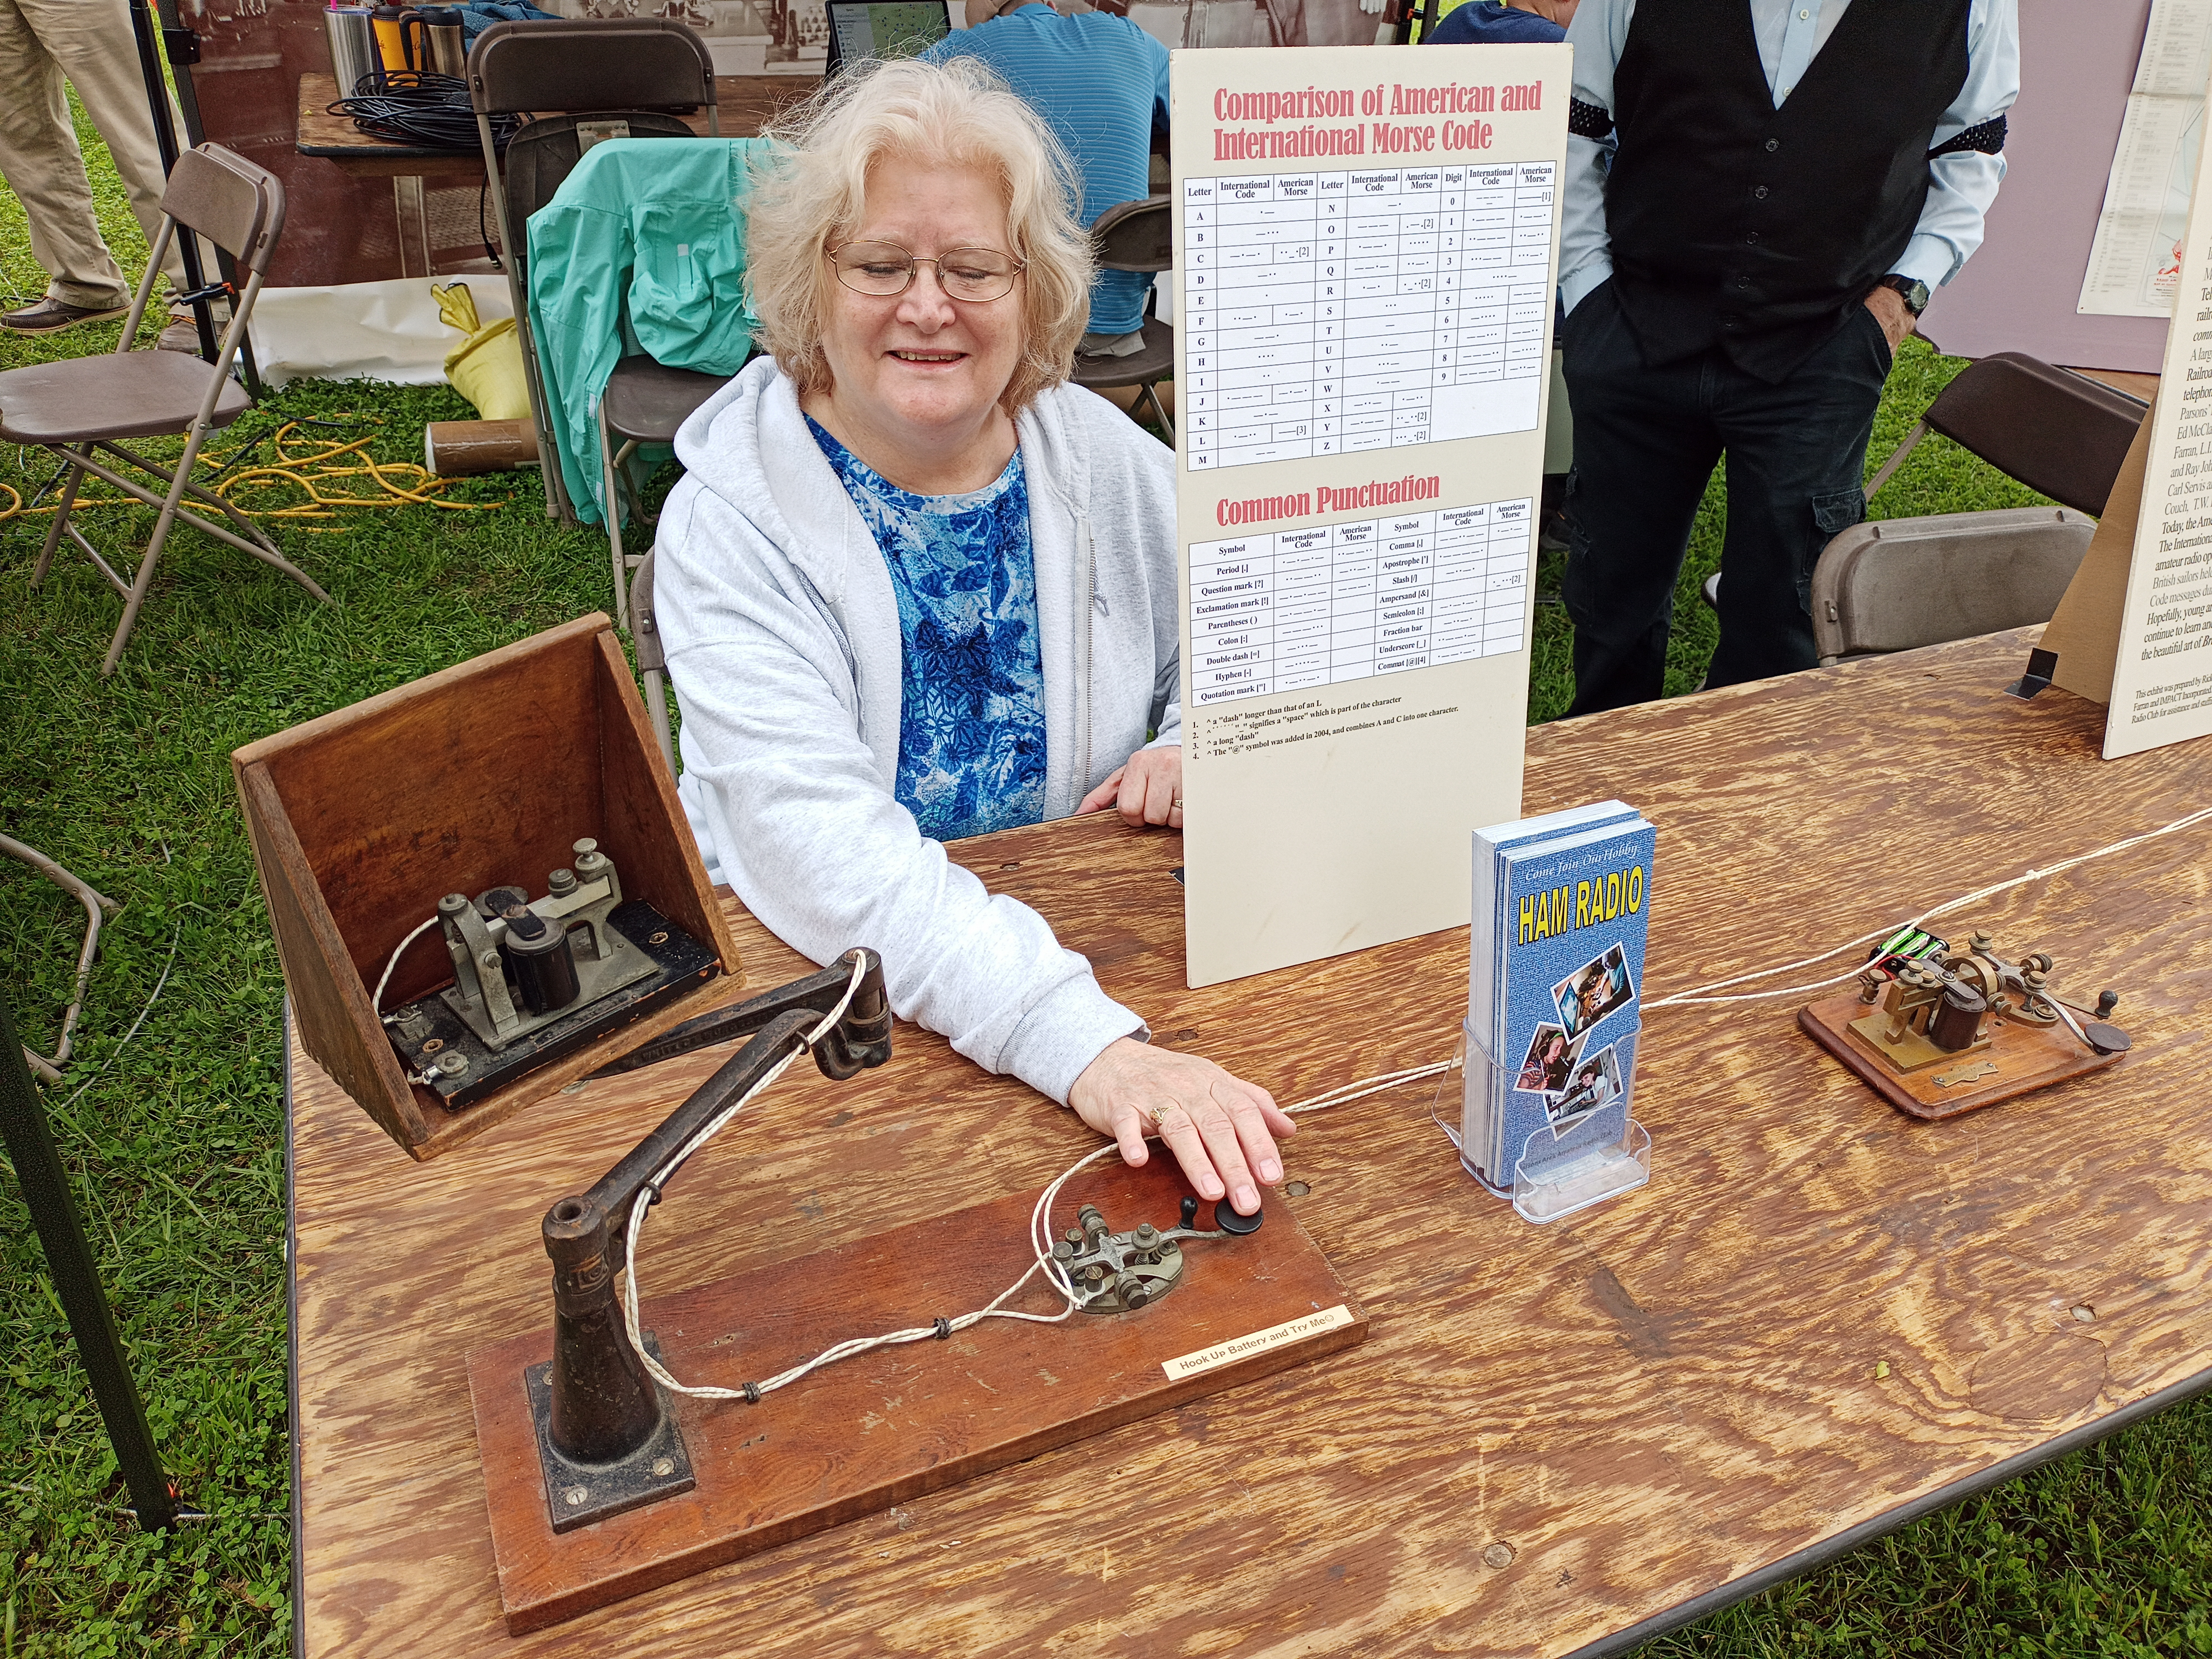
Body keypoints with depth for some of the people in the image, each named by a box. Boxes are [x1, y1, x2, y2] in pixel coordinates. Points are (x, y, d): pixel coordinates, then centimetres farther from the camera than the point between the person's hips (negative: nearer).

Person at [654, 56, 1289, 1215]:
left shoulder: (1109, 461, 0)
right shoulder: (730, 521, -12)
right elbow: (817, 843, -26)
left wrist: (1205, 739, -9)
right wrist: (1085, 1045, -39)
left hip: (1113, 963, 2)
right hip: (824, 980, -1)